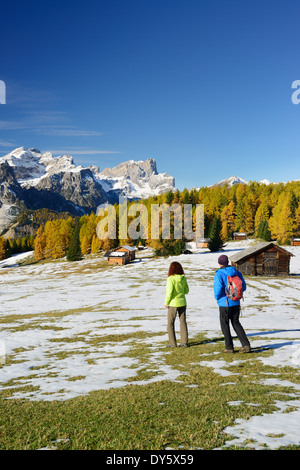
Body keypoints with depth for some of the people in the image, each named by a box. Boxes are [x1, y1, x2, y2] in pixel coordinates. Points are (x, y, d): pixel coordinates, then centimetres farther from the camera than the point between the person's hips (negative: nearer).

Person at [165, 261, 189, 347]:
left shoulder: (171, 279, -17)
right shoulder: (183, 278, -1)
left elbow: (169, 292, -18)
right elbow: (186, 291, 8)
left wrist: (166, 303, -6)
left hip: (173, 303, -5)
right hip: (182, 302, 5)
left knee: (171, 323, 9)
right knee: (183, 322, 13)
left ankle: (173, 343, 9)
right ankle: (184, 342, 15)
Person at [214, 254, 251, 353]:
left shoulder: (219, 274, -14)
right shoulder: (236, 272, 3)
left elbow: (218, 289, -22)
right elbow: (243, 287, 7)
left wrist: (217, 298, -2)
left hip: (225, 304, -5)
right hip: (236, 303, 5)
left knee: (225, 325, 9)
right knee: (236, 323, 17)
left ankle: (229, 347, 14)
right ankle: (246, 345, 9)